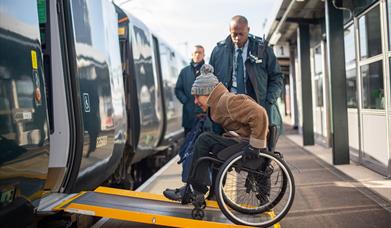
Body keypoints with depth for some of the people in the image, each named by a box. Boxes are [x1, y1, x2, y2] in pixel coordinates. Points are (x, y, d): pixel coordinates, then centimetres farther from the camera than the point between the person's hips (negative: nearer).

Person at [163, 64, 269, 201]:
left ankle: (195, 189, -4)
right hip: (241, 142, 10)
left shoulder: (228, 101, -17)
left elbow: (259, 114, -28)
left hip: (247, 145, -10)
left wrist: (255, 146, -26)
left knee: (205, 140, -14)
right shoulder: (219, 103, 15)